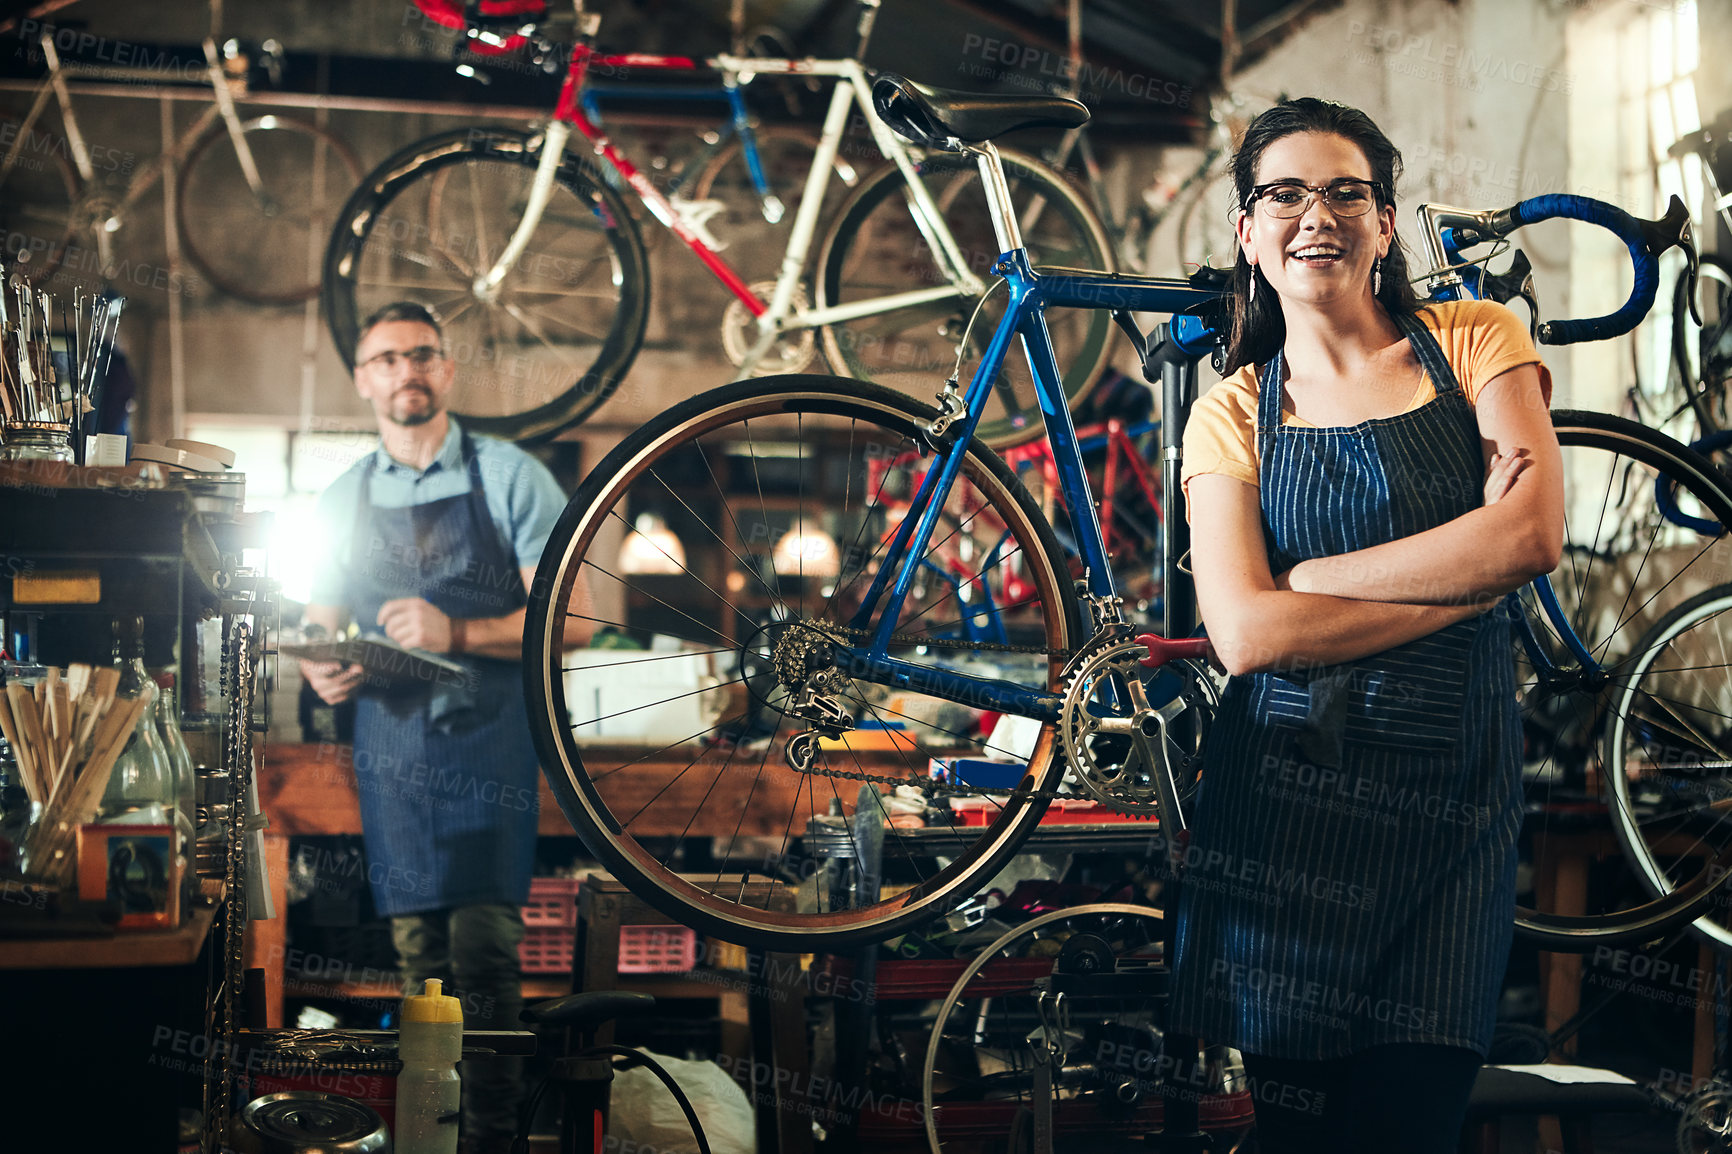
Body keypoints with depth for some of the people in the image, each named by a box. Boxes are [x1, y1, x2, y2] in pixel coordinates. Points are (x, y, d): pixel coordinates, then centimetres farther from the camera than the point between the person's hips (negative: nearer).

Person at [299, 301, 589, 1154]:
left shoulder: (510, 477, 1)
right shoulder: (343, 499, 14)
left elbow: (569, 621, -4)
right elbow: (319, 626, 20)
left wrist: (457, 632, -18)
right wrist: (321, 667, -4)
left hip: (487, 744, -4)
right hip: (389, 754, 4)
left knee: (483, 954, -12)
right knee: (418, 959, 5)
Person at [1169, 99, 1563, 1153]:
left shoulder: (1476, 342, 7)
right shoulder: (1233, 412, 7)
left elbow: (1535, 534, -9)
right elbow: (1247, 631, -8)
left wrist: (1313, 574, -7)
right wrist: (1469, 575, -9)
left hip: (1450, 788, 0)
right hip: (1287, 793, 0)